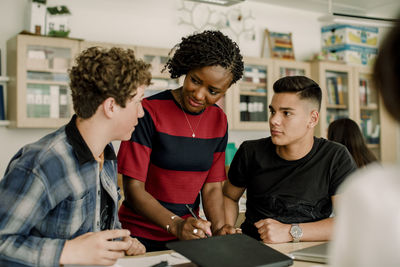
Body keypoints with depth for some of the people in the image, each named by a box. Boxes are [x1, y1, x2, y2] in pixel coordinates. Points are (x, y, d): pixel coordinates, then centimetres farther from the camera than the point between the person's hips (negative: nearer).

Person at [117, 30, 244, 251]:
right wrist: (175, 225, -25)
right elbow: (133, 189, -13)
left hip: (188, 234, 4)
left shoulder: (219, 121, 6)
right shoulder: (150, 111, -11)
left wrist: (218, 229, -9)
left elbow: (212, 186, 8)